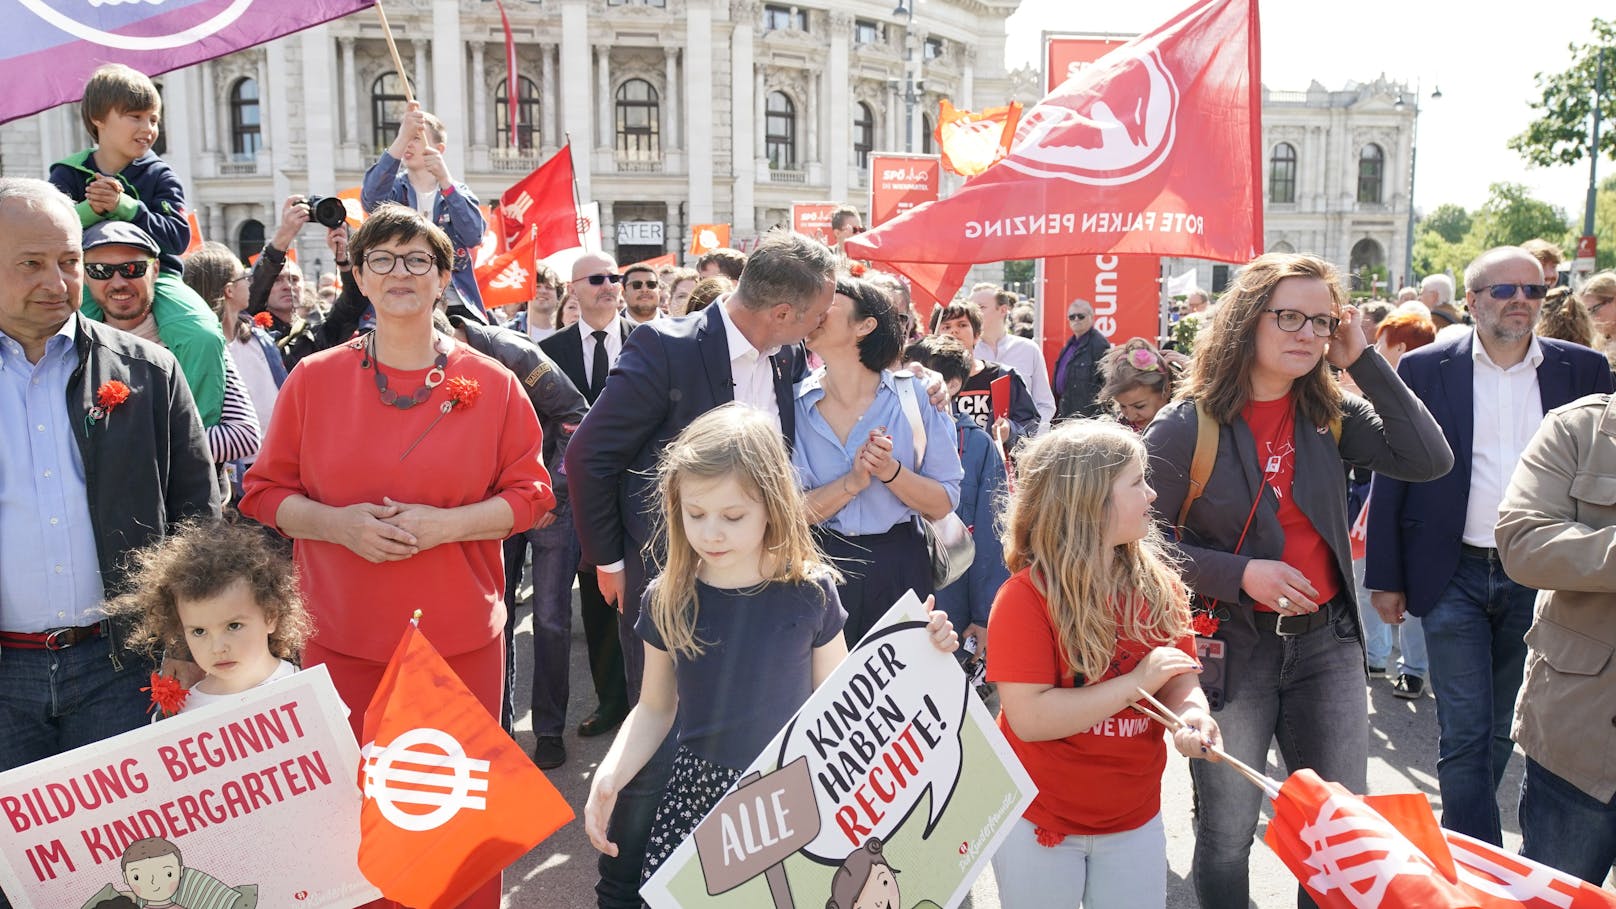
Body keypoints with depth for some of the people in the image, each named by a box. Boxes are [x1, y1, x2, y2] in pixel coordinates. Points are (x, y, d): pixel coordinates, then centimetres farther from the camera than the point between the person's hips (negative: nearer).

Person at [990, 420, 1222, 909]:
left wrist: (1191, 715, -22)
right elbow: (1029, 718, -25)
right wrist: (1136, 683, -24)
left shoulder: (1159, 587, -2)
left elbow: (1182, 679, 1)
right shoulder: (1025, 597, -20)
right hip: (1040, 821, -4)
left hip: (1136, 818, 5)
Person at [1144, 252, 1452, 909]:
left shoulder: (1332, 415, 2)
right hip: (1230, 645, -4)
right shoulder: (1186, 425, -10)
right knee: (1226, 837, 8)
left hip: (1326, 639, 4)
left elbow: (1430, 460, -10)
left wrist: (1363, 361, -11)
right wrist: (1239, 574, -20)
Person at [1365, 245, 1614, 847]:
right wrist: (1385, 577, -2)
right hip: (1456, 577, -2)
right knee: (1463, 732, 0)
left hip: (1539, 581, 3)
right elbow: (1391, 477, -1)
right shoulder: (1426, 369, -3)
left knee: (1501, 728, 16)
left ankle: (1463, 842, 36)